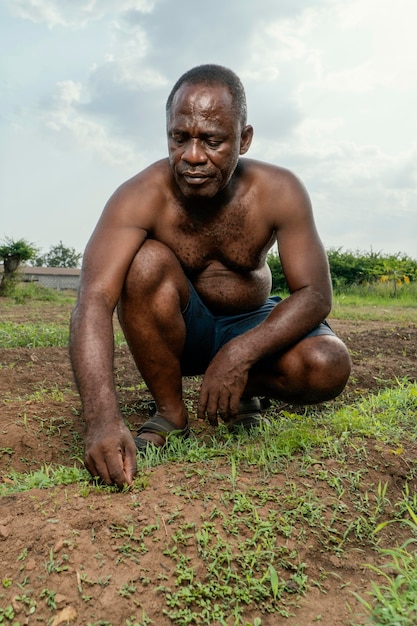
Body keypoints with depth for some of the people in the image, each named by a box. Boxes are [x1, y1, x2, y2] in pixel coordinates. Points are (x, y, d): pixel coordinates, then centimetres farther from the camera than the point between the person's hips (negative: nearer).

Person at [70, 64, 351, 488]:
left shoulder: (279, 191, -17)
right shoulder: (142, 196, -23)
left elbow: (315, 294, -20)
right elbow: (93, 300, -35)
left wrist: (241, 353, -36)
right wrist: (102, 417, -49)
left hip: (251, 324, 1)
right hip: (179, 330, 0)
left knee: (329, 366, -27)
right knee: (147, 262, -31)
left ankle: (245, 390, 7)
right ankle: (171, 415, -13)